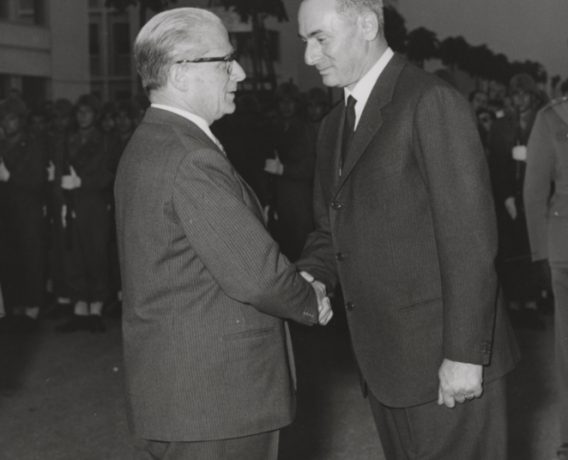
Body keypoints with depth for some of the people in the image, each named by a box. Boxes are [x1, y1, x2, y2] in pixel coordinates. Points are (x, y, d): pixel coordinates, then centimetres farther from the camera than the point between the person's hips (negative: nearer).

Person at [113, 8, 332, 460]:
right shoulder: (191, 159, -20)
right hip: (213, 398, -10)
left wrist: (297, 285, 8)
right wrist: (310, 302, -2)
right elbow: (254, 274, -23)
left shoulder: (147, 146, 13)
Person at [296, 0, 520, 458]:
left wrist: (465, 354, -18)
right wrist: (310, 276, -3)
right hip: (386, 367, 8)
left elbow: (470, 238, -17)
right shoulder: (335, 126, 13)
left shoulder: (433, 103, -13)